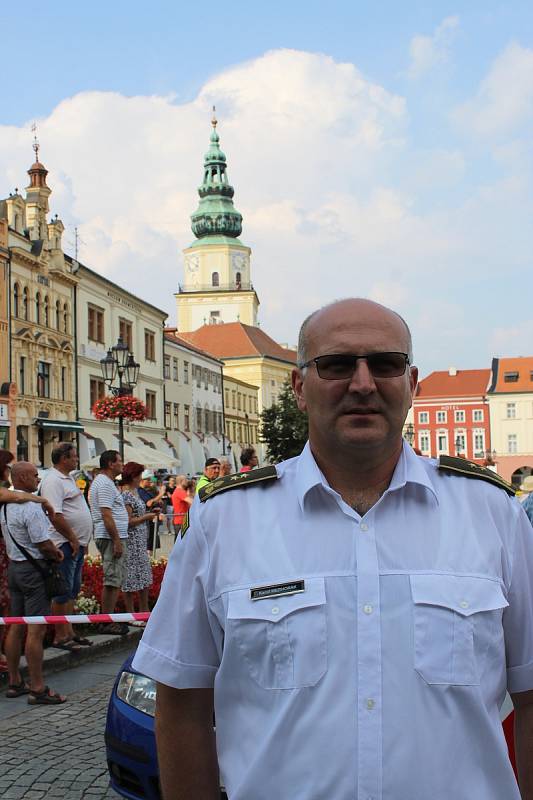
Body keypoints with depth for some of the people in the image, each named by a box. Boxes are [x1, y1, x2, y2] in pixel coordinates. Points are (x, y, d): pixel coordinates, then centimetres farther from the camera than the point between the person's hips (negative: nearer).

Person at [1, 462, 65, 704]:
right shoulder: (31, 507, -19)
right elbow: (44, 545, -19)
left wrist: (51, 549, 16)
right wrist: (57, 555, 1)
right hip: (33, 569, -9)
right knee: (36, 630, -6)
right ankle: (37, 688, -4)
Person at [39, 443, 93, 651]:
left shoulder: (68, 478, 17)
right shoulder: (53, 481, -15)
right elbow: (56, 516, -23)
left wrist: (82, 540, 19)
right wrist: (73, 540, -17)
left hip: (76, 544, 10)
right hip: (65, 545, -10)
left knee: (73, 590, 15)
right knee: (63, 592, -4)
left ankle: (69, 632, 23)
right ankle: (60, 636, 2)